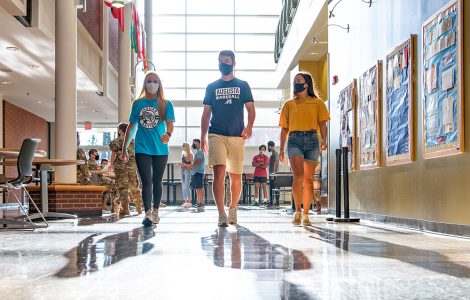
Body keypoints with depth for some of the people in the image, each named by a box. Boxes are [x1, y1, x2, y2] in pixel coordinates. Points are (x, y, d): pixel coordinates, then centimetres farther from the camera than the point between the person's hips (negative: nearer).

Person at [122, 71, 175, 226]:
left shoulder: (166, 104, 3)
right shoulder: (137, 103, 8)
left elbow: (169, 122, -11)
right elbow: (131, 126, 12)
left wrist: (168, 134, -34)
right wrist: (124, 148, 12)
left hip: (160, 149, 0)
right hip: (142, 149, 0)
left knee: (157, 181, 10)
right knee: (146, 181, -6)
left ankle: (155, 211, 24)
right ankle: (147, 213, -9)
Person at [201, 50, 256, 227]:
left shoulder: (242, 85, 12)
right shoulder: (211, 87, 14)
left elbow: (251, 108, 6)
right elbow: (206, 113, 14)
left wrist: (249, 126, -13)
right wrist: (203, 137, 6)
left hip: (237, 136, 0)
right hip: (216, 135, 0)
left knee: (235, 176, 5)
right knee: (219, 173, -15)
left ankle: (233, 208, 25)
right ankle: (221, 214, -16)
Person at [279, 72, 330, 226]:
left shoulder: (317, 102, 14)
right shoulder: (289, 104, 17)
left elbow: (322, 123, 6)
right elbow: (284, 128, 15)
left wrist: (324, 139, -11)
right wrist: (281, 148, 8)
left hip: (312, 140, 0)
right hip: (294, 140, 0)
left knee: (308, 179, 0)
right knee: (298, 176, -18)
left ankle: (306, 214, 8)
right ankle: (297, 212, -10)